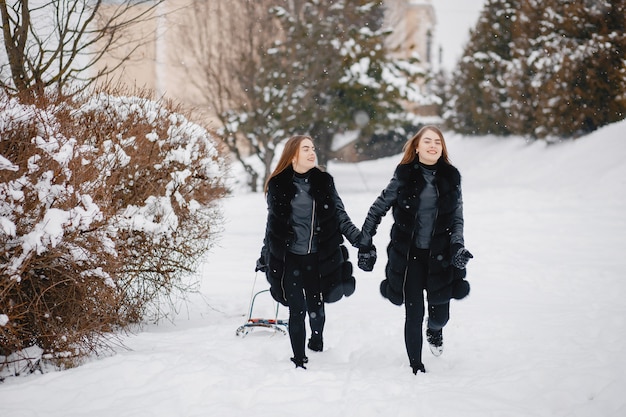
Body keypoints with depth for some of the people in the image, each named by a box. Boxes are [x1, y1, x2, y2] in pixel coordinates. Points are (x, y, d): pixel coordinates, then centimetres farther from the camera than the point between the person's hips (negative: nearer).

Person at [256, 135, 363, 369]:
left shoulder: (324, 182, 4)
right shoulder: (278, 185, 0)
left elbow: (339, 215, 3)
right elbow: (272, 224, 9)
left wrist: (358, 238, -9)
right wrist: (265, 256, 13)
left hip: (319, 257, 1)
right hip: (289, 257, -1)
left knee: (316, 307, 8)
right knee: (297, 310, -2)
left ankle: (317, 343, 39)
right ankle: (299, 360, 12)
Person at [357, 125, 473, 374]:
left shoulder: (451, 177, 3)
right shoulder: (405, 175, -4)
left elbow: (457, 218, 7)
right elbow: (378, 209, 2)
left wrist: (457, 245, -10)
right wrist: (365, 244, 0)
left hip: (440, 256, 2)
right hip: (409, 255, -2)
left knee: (440, 314, 5)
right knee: (414, 314, -2)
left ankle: (434, 330, 43)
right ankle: (416, 367, 16)